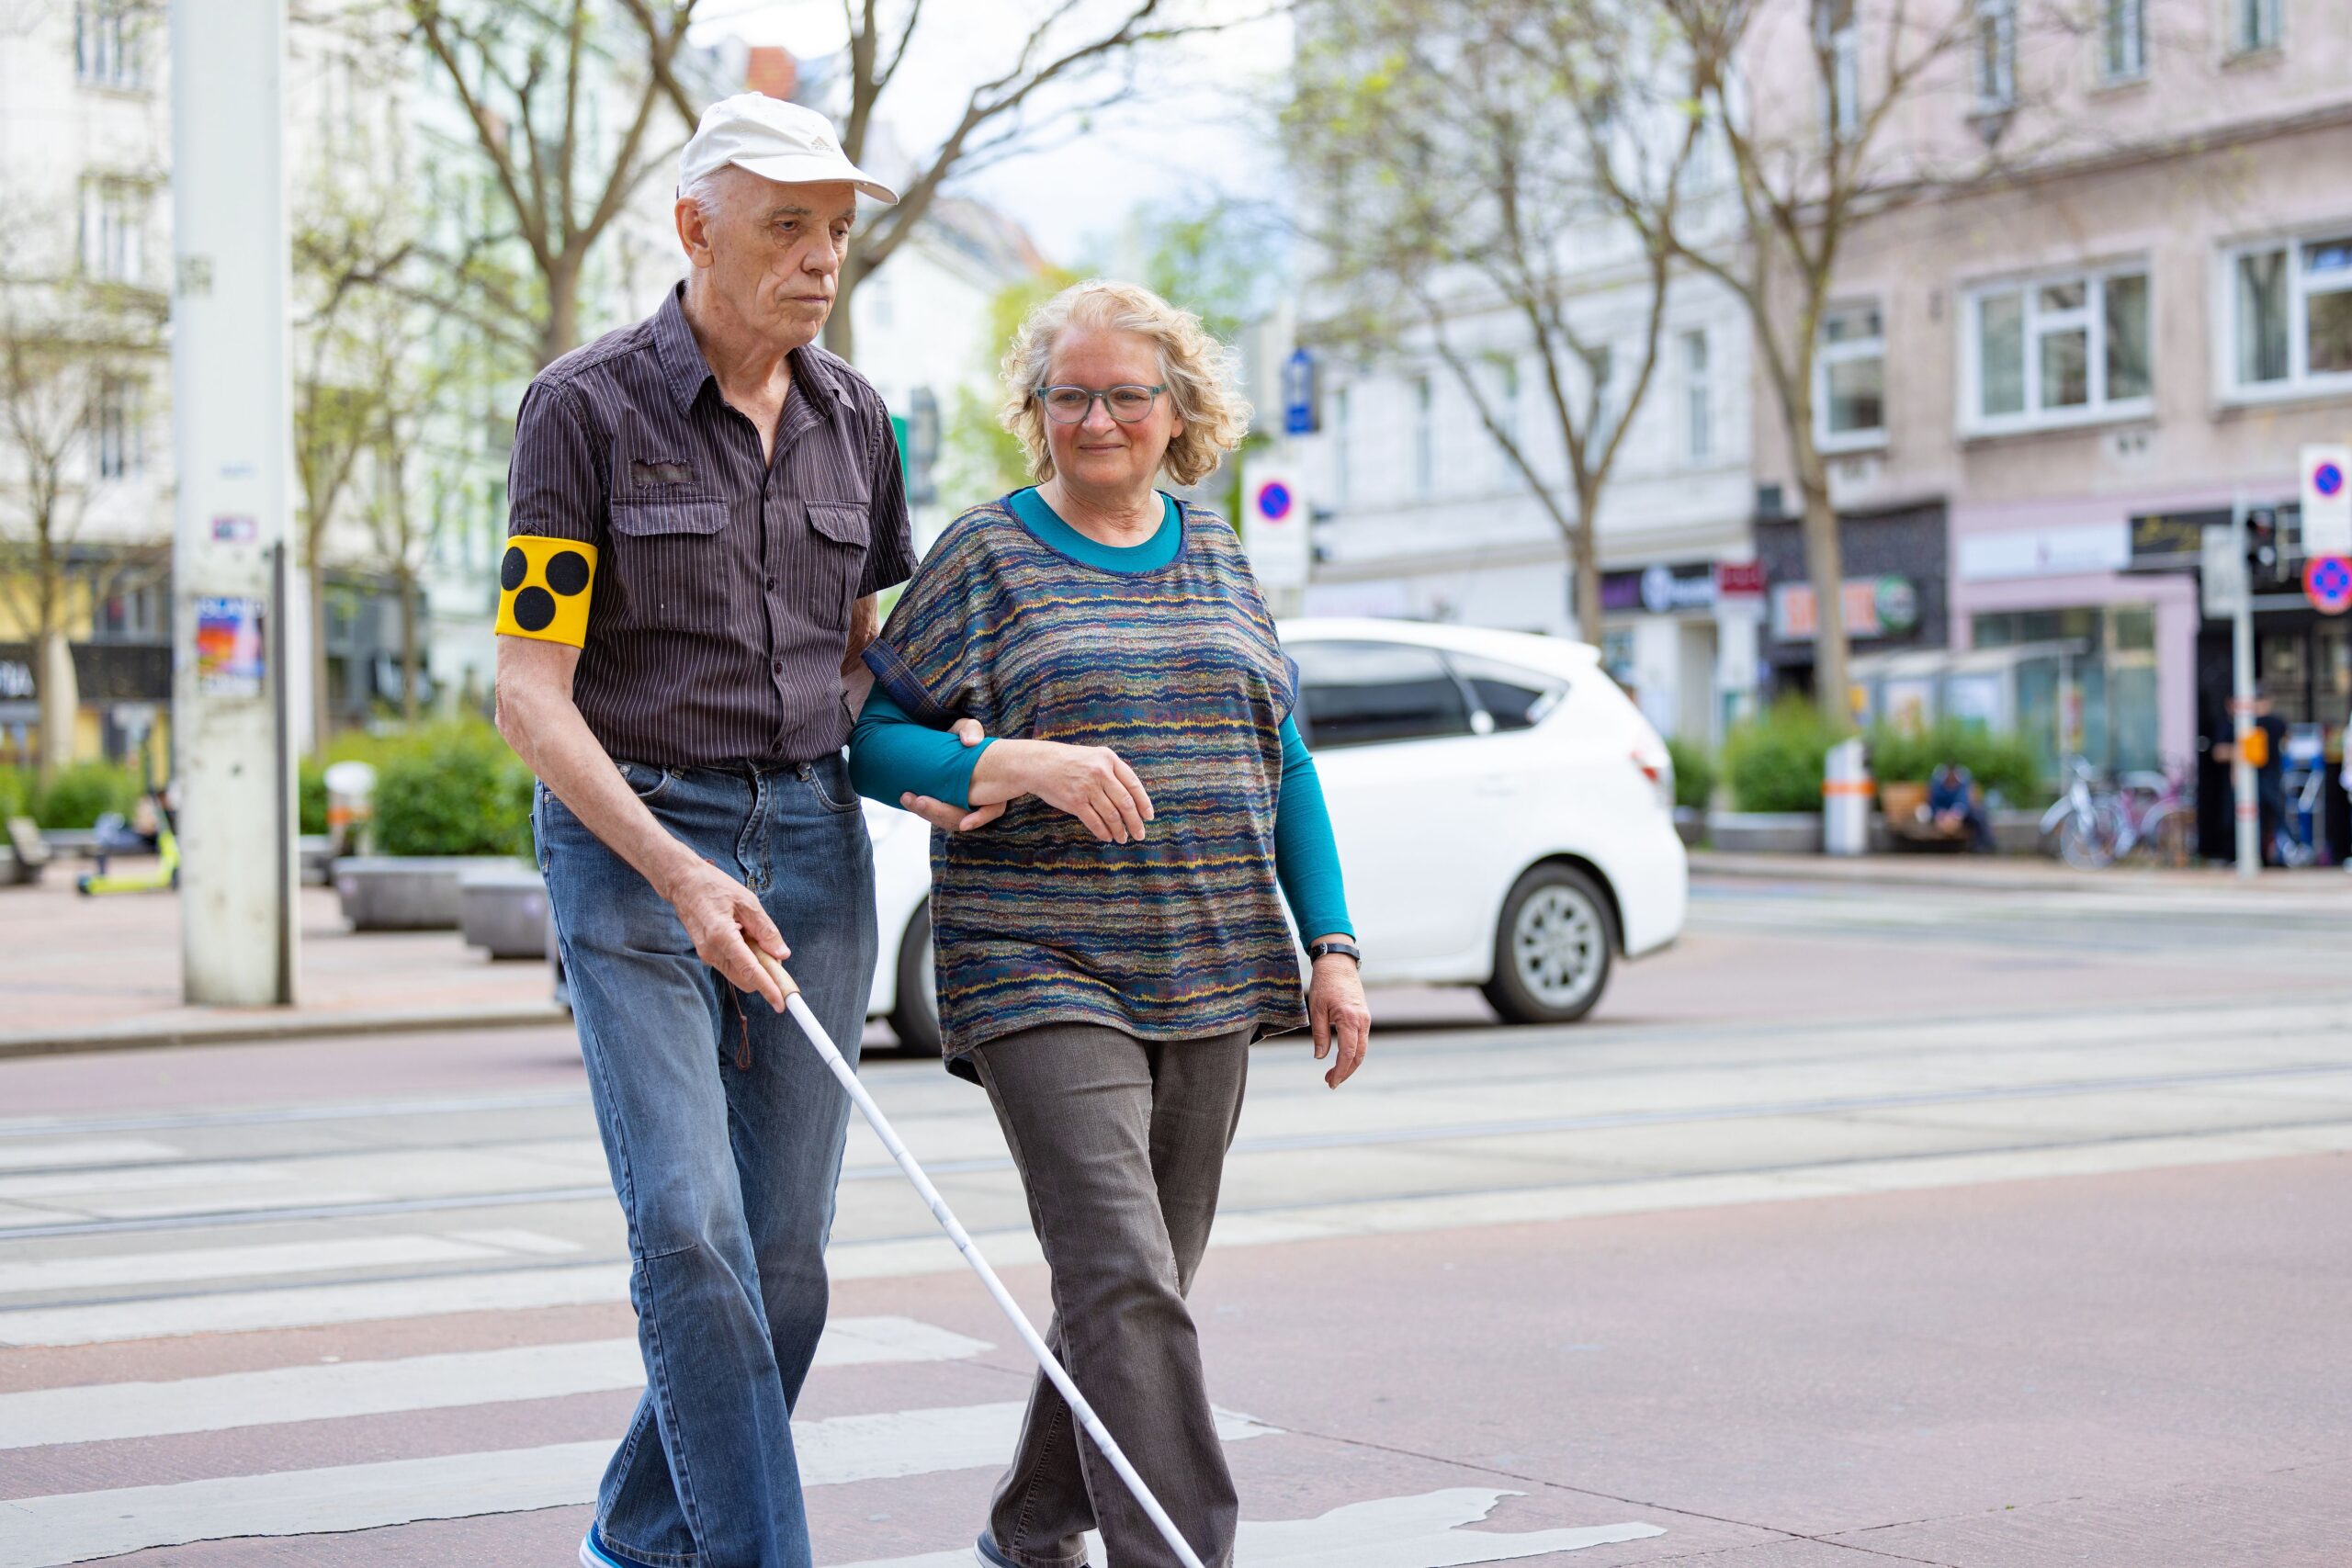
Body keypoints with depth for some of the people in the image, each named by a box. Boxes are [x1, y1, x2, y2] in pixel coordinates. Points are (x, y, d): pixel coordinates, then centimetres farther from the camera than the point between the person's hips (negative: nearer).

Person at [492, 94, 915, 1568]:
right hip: (632, 840, -5)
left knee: (785, 1254, 5)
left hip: (813, 847, 5)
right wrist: (678, 874, -22)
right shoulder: (586, 408, -8)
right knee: (691, 1233, -15)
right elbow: (531, 693, -10)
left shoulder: (852, 417, 8)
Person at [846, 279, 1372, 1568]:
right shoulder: (987, 554, 0)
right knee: (1123, 1283, -17)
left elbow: (1285, 763, 16)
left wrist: (1332, 948, 8)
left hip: (1209, 977, 5)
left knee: (1137, 1288, 11)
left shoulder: (1217, 556, 13)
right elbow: (872, 738, -3)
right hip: (1044, 977, -5)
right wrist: (1013, 764, -20)